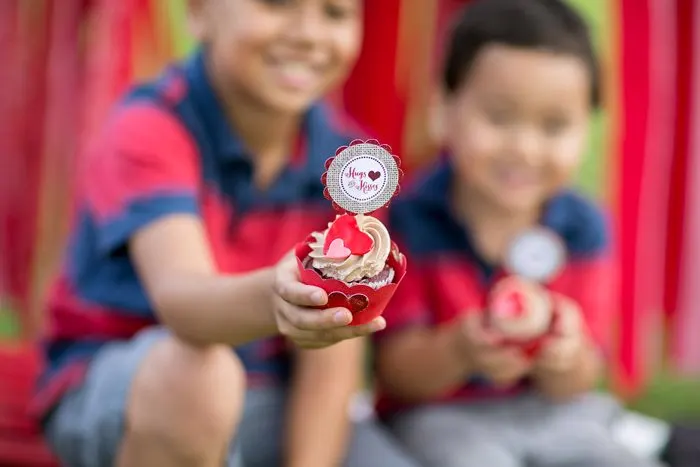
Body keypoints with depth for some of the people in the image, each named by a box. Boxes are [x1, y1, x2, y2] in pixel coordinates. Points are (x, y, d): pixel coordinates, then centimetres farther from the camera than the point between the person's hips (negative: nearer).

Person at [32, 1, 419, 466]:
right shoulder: (149, 130, -18)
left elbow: (333, 360, -7)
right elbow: (177, 293, -37)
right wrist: (275, 298, -58)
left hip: (268, 403, 4)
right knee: (197, 372, -37)